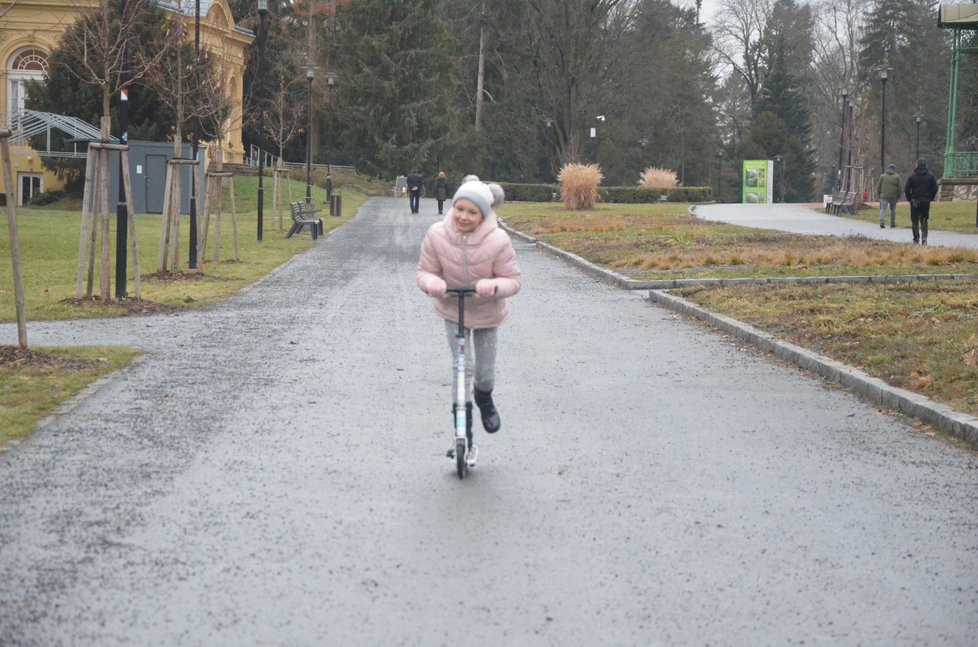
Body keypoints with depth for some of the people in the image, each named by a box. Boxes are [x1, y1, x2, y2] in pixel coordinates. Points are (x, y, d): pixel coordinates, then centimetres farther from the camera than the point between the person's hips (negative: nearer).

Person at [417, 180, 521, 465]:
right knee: (462, 370, -2)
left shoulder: (498, 241, -26)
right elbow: (425, 271, -11)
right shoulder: (437, 235, -22)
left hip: (486, 313, 0)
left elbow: (513, 280, -19)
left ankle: (484, 400, 49)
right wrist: (431, 282, -34)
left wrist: (493, 285, -40)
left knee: (484, 373, 11)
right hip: (452, 311, 1)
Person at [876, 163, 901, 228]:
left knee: (883, 209, -4)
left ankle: (882, 222, -22)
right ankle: (892, 223, 21)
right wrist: (898, 197, 10)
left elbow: (878, 187, 5)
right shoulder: (897, 177, 1)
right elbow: (899, 188, 2)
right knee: (893, 210, 15)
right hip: (893, 196, 1)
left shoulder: (883, 176, 3)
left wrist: (879, 195, 15)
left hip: (884, 196, -1)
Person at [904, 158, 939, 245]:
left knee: (915, 221, 6)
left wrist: (909, 199, 8)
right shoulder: (931, 176, 1)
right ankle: (924, 236, -4)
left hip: (915, 202, -2)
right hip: (926, 202, 2)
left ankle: (916, 239, 3)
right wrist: (930, 198, 13)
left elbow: (906, 189, -5)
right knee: (924, 221, 13)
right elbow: (935, 188, 3)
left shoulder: (912, 176, -5)